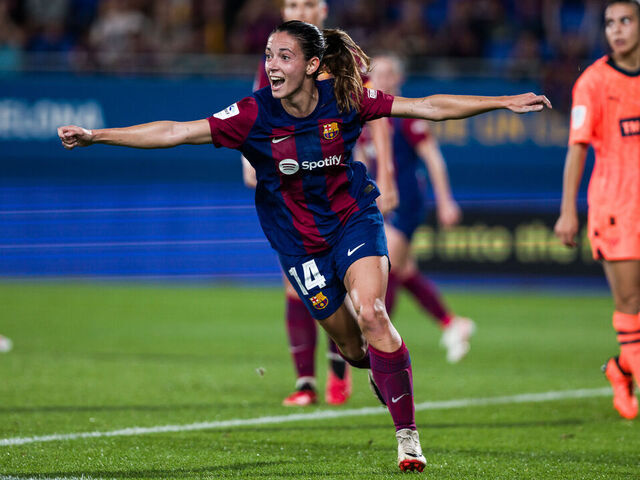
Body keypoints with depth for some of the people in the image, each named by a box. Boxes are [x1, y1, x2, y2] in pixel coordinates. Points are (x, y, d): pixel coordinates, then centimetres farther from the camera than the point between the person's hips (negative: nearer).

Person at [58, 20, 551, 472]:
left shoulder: (344, 100, -15)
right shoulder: (254, 115, -18)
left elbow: (427, 107, -9)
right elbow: (176, 132, -20)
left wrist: (504, 102, -11)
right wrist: (95, 135, -27)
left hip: (354, 219, -1)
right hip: (300, 242, 1)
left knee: (370, 313, -24)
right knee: (351, 344, 3)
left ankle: (408, 436, -17)